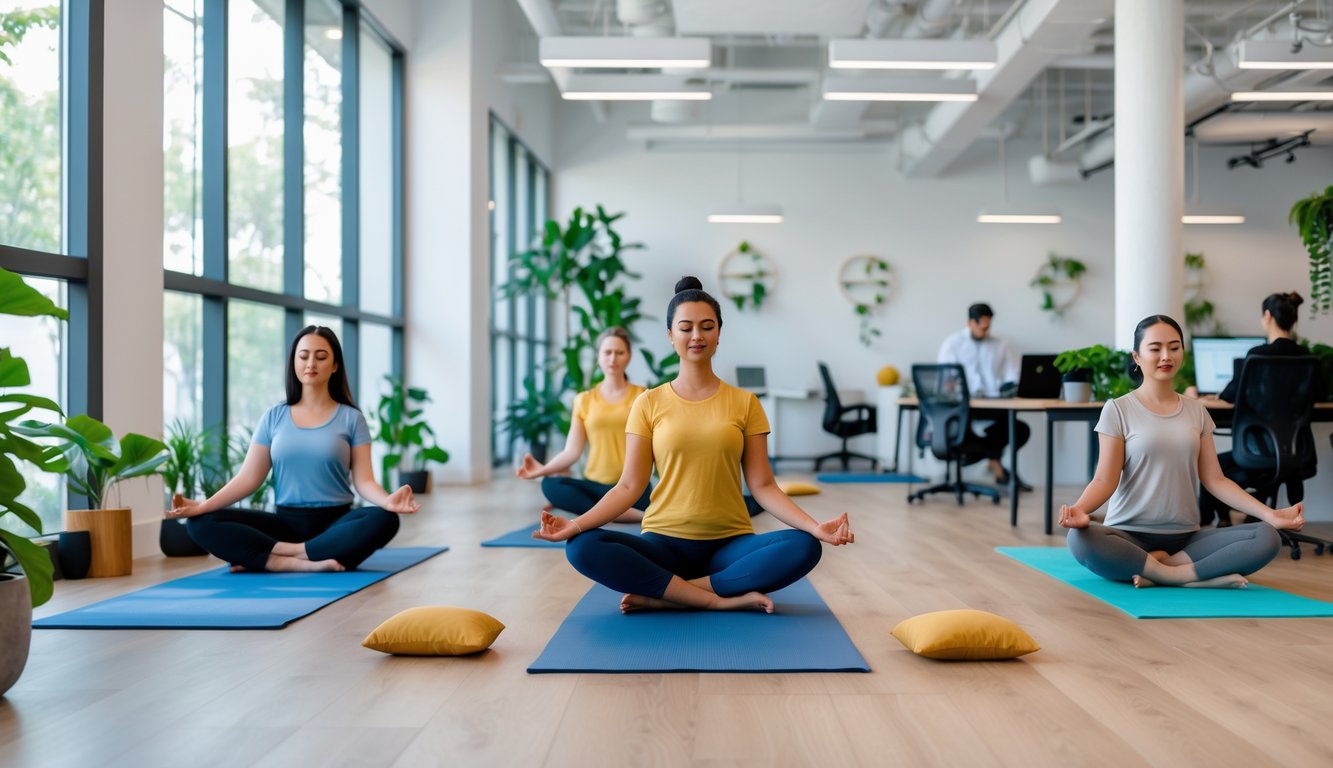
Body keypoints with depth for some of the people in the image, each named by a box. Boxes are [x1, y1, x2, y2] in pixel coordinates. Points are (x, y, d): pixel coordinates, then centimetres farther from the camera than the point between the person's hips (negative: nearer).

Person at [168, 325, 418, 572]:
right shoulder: (274, 417, 9)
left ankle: (268, 555, -29)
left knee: (384, 520, -35)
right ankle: (306, 563, -32)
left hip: (335, 523, -2)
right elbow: (248, 478, 5)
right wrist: (202, 505, -11)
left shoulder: (351, 418, 3)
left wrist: (387, 500, -28)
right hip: (286, 522, 2)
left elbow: (363, 480, -5)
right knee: (202, 524, -20)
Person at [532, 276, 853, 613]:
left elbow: (762, 486, 1)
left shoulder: (744, 402, 5)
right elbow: (630, 485, 0)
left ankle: (663, 596, -22)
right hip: (665, 543, 0)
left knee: (804, 548, -29)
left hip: (729, 545, 1)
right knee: (583, 548, -28)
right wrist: (577, 523, -17)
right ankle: (723, 600, -24)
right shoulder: (649, 403, 4)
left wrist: (815, 526, -15)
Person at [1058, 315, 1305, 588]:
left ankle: (1158, 571, -20)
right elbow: (1105, 479, -8)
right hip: (1130, 535, -4)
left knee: (1266, 537, -21)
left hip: (1185, 538, 4)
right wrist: (1080, 508, -30)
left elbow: (1215, 479, 7)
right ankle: (1194, 575, -25)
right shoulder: (1118, 409, -1)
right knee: (1081, 539, -38)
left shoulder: (1196, 411, 12)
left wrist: (1269, 514, -6)